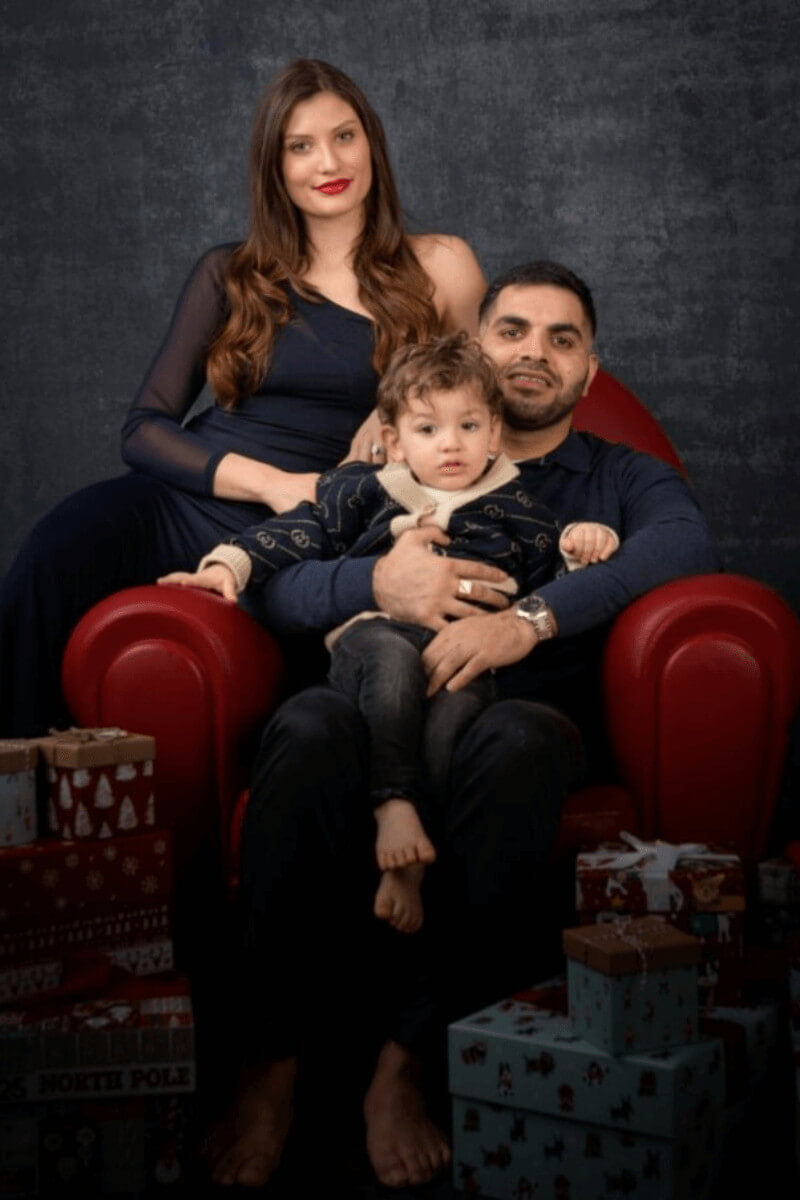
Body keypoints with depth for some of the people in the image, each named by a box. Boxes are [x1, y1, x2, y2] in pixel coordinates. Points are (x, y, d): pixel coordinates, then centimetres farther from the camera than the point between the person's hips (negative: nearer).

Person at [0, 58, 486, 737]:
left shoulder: (437, 269, 14)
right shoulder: (232, 276, 16)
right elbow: (144, 428, 10)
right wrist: (270, 481, -7)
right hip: (178, 498, 2)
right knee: (55, 553, -34)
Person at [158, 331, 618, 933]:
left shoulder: (515, 512, 26)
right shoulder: (363, 492, 25)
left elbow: (552, 578, 21)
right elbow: (297, 533, 22)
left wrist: (580, 545, 0)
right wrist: (231, 563, 7)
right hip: (374, 633, 1)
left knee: (459, 703, -37)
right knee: (393, 653, -39)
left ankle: (408, 869, -42)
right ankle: (394, 806, -42)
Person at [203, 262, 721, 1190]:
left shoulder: (622, 479, 24)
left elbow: (685, 543, -3)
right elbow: (275, 585, 13)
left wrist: (531, 619, -19)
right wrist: (375, 580, -11)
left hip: (522, 715, -1)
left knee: (518, 735, -38)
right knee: (311, 723, -35)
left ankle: (406, 1058, -30)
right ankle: (270, 1062, -28)